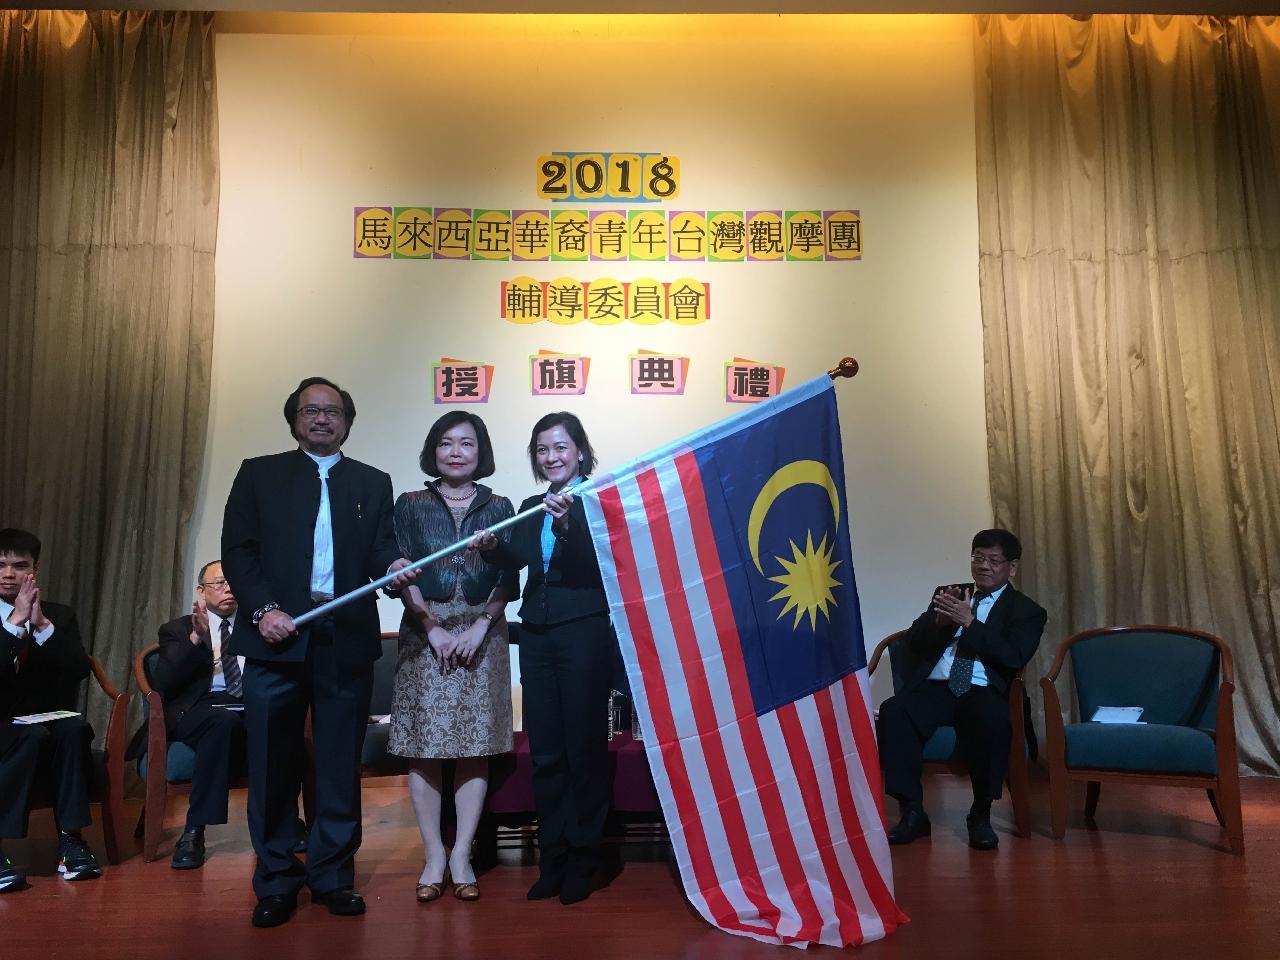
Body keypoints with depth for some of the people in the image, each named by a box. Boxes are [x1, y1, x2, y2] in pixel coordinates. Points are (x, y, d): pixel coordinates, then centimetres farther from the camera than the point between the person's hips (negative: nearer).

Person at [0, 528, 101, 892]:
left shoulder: (60, 616, 8)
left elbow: (80, 669, -7)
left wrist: (42, 625, -17)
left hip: (49, 724, 2)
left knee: (75, 729, -31)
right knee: (33, 737, -34)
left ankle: (70, 840, -26)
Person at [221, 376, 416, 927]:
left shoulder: (372, 483, 14)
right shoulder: (259, 474, 10)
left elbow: (380, 550, 7)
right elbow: (237, 550, 2)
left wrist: (394, 567, -16)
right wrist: (263, 608, -11)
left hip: (346, 636, 1)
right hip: (277, 634, -1)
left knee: (341, 762, 6)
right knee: (272, 762, 5)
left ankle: (333, 875, 19)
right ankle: (276, 882, 19)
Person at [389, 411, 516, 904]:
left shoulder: (498, 507, 9)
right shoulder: (410, 505, 7)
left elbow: (507, 579, 4)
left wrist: (479, 627, -9)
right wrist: (433, 628, -10)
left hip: (482, 634, 0)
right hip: (425, 632, 0)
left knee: (474, 745, 0)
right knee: (423, 745, -1)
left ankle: (461, 856, 8)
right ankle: (434, 856, 10)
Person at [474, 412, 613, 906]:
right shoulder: (531, 507, 14)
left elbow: (596, 563, -16)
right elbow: (517, 559, -4)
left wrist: (565, 523, -30)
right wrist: (492, 546, -24)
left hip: (584, 633, -5)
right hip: (537, 635, 6)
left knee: (584, 748, 3)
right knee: (545, 752, 10)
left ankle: (582, 860, 16)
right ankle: (552, 859, 21)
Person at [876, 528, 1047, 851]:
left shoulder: (1028, 611, 12)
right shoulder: (947, 593, 20)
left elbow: (1014, 657, -7)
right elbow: (913, 642, 11)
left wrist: (969, 622, -14)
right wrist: (939, 620, -10)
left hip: (982, 692, -2)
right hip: (933, 688, 2)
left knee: (994, 722, -37)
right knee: (892, 712, -29)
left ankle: (981, 814, -15)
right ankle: (913, 812, -18)